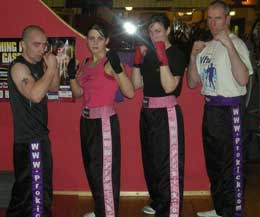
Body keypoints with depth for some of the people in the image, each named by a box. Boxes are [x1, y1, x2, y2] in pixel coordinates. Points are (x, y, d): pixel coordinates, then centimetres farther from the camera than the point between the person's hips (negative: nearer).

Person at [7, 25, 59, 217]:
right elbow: (35, 94, -30)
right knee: (37, 191, -7)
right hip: (28, 140, -9)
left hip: (39, 135, 9)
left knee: (24, 187, 20)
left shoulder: (39, 64, 11)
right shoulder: (19, 67, -16)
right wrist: (50, 69, -20)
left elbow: (53, 88, 15)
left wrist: (53, 68, -1)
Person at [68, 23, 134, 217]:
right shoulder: (86, 63, 10)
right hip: (86, 120, 9)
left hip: (104, 121, -8)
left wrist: (118, 68, -30)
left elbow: (130, 93, -21)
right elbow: (78, 93, 15)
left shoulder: (109, 63, -12)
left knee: (105, 171, -2)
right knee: (91, 169, 20)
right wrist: (72, 76, 0)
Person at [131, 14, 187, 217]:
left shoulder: (176, 54, -8)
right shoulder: (147, 52, 9)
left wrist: (163, 58, -23)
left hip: (166, 113, -7)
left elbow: (169, 86, -19)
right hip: (147, 112, 7)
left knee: (168, 163, -4)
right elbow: (137, 84, 6)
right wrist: (137, 60, -4)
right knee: (150, 160, 17)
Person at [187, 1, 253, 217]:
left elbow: (243, 79, -25)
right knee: (213, 163, 17)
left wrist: (229, 45, -28)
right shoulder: (205, 47, 11)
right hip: (210, 108, 8)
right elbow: (192, 83, 10)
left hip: (230, 109, -8)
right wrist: (193, 56, -4)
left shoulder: (235, 43, -10)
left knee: (232, 165, -2)